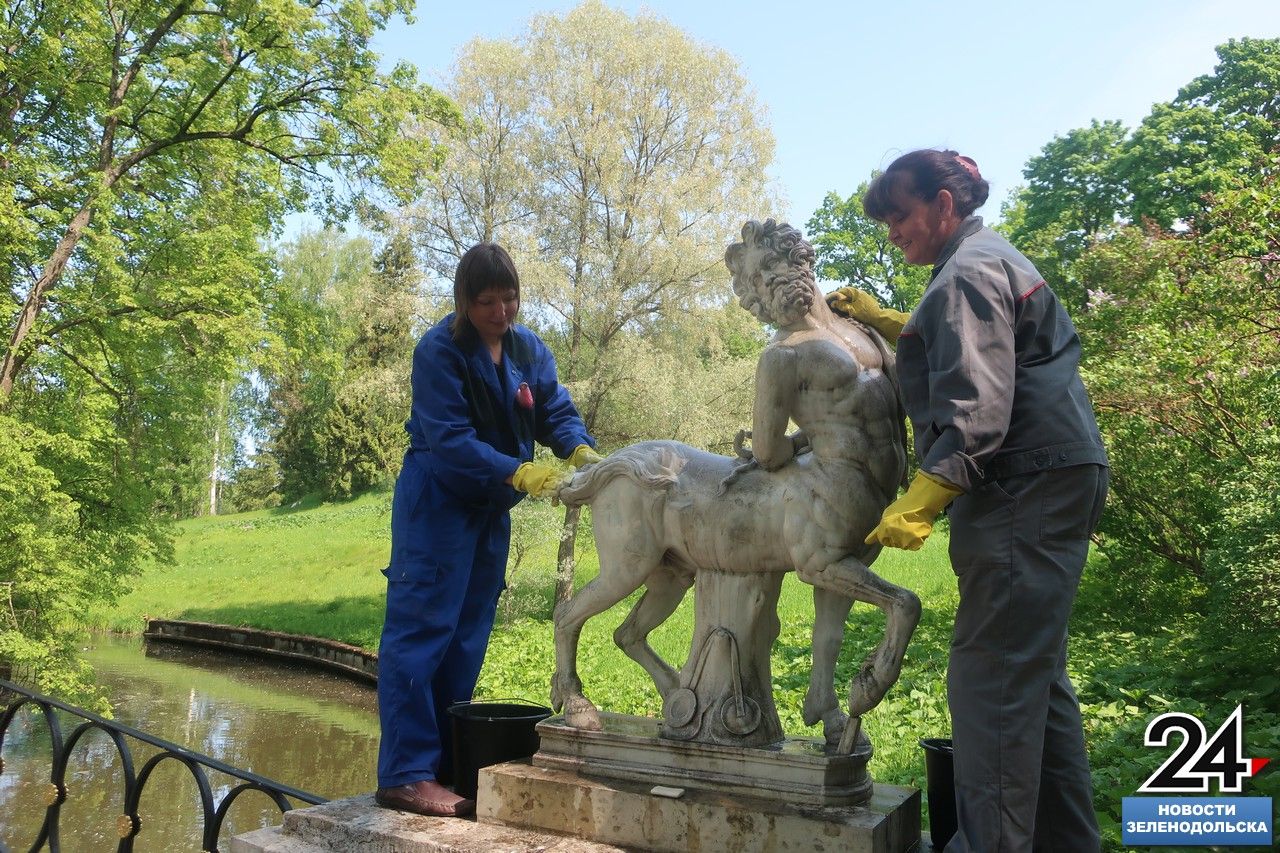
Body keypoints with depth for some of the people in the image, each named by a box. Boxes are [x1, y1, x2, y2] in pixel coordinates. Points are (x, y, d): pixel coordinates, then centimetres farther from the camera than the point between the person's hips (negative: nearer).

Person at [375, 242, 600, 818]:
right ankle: (406, 775, -3)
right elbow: (451, 439, -24)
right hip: (437, 502, -7)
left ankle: (446, 763, 20)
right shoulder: (438, 350, -17)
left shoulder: (529, 348, 3)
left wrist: (581, 450, -18)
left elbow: (556, 412, 3)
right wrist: (518, 473, -33)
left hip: (490, 507, 7)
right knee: (422, 630, -8)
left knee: (467, 638, 11)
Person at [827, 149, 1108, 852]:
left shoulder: (968, 272, -11)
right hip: (1053, 486, 11)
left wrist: (918, 503, -30)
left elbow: (978, 406, -23)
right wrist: (883, 320, 24)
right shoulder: (992, 257, 21)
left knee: (991, 676, -10)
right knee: (1037, 674, 16)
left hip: (1024, 492, -11)